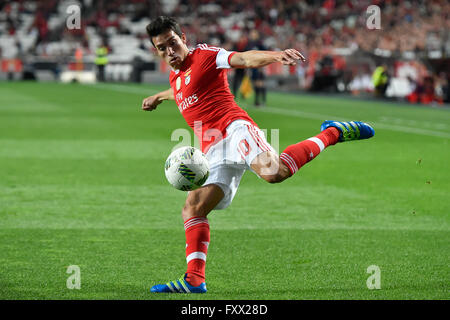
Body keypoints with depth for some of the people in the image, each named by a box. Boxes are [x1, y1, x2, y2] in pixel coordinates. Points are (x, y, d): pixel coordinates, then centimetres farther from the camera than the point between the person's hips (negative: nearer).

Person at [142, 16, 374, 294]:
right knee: (193, 208, -6)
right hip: (215, 153, 8)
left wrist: (276, 55, -32)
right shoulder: (175, 76, 24)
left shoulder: (204, 55, 2)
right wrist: (158, 97, 67)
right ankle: (194, 280, -5)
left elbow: (243, 59, -14)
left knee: (273, 172, -35)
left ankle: (331, 134, -16)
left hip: (234, 128, -8)